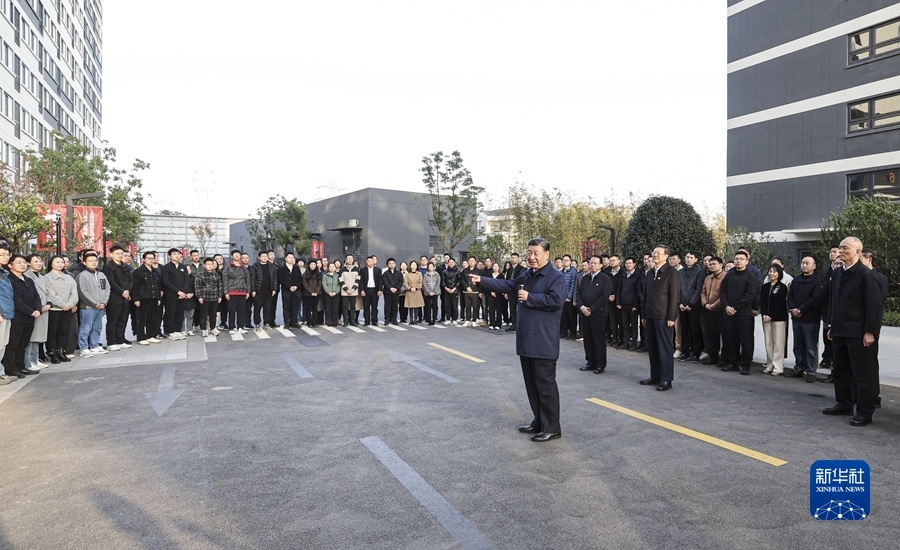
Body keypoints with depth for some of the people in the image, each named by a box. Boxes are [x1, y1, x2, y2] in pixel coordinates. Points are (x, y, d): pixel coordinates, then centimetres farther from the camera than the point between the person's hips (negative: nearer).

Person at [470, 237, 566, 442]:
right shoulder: (527, 276, 16)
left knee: (545, 384, -2)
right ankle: (539, 421, 28)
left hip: (543, 342, -9)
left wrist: (529, 297, -18)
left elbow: (555, 301, -23)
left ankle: (552, 428, 8)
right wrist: (482, 281, 12)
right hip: (526, 340, 9)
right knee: (532, 384, 16)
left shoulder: (556, 277, -11)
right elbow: (507, 285, 19)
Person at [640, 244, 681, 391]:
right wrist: (643, 315, 13)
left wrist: (671, 317, -16)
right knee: (652, 348, 10)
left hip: (663, 317, -7)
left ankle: (666, 379, 5)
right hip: (650, 316, 7)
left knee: (665, 348, -1)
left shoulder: (671, 272, -6)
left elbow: (674, 295, -11)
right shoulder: (650, 273, 15)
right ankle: (655, 376, 19)